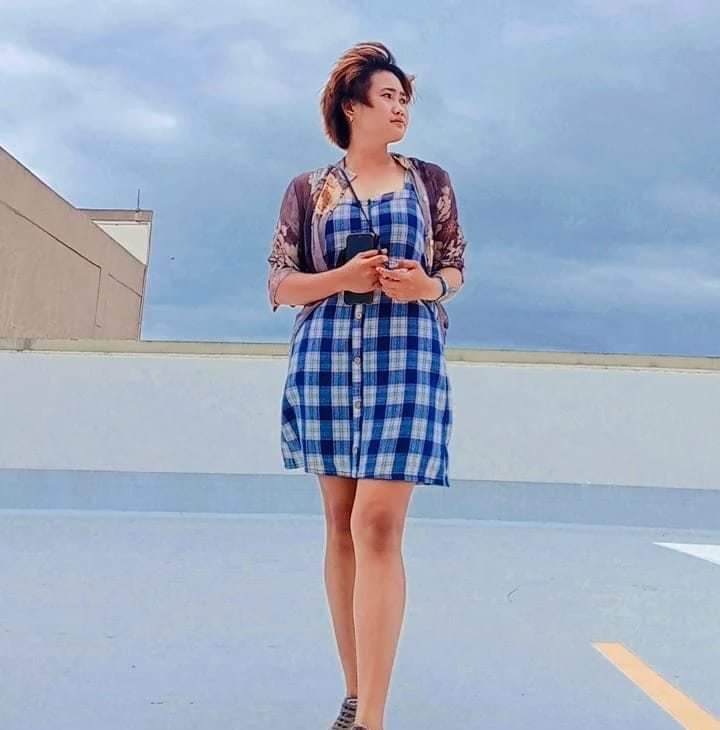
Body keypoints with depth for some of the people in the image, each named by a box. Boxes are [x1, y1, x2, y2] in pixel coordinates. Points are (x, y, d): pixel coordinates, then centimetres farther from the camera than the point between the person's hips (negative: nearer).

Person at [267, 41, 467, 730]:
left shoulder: (430, 180, 13)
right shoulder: (308, 188, 11)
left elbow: (456, 266, 15)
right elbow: (278, 283, 7)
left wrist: (427, 285, -8)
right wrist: (341, 278, -11)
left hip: (407, 354, -1)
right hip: (324, 356, 2)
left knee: (377, 525, -13)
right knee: (340, 525, 6)